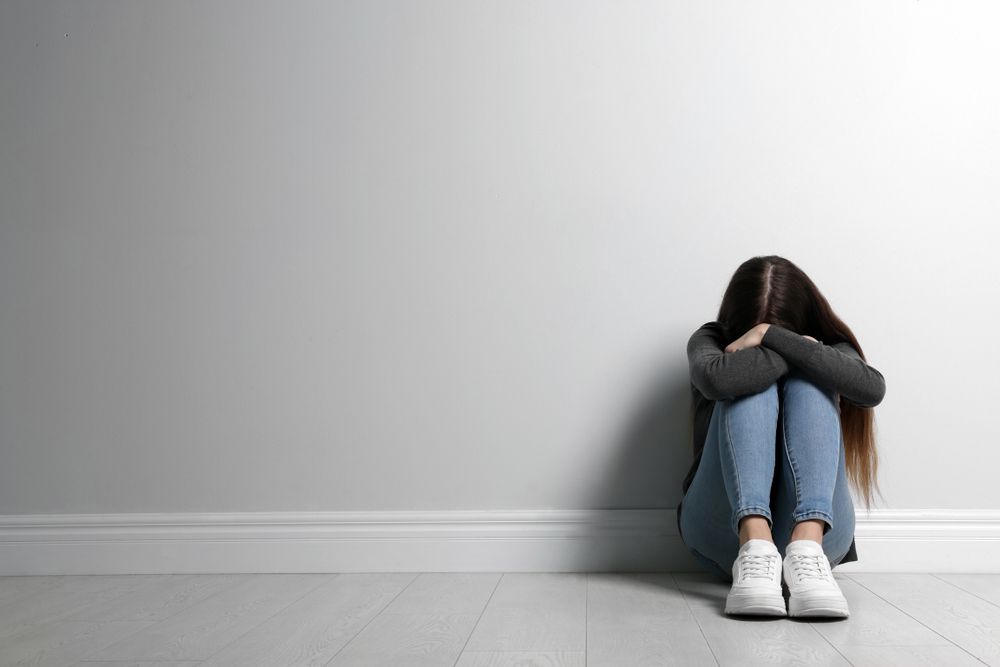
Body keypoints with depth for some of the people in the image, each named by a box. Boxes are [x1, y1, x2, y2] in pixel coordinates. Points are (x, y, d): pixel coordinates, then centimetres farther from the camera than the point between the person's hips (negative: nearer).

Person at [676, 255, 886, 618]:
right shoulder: (711, 340, 4)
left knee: (808, 381, -18)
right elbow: (717, 378, -23)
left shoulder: (826, 347, 8)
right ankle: (754, 548, -42)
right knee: (750, 383, -20)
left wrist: (771, 336, -18)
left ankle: (807, 549, -40)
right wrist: (799, 352, -13)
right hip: (725, 530, -1)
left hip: (816, 526, 1)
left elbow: (872, 388, -18)